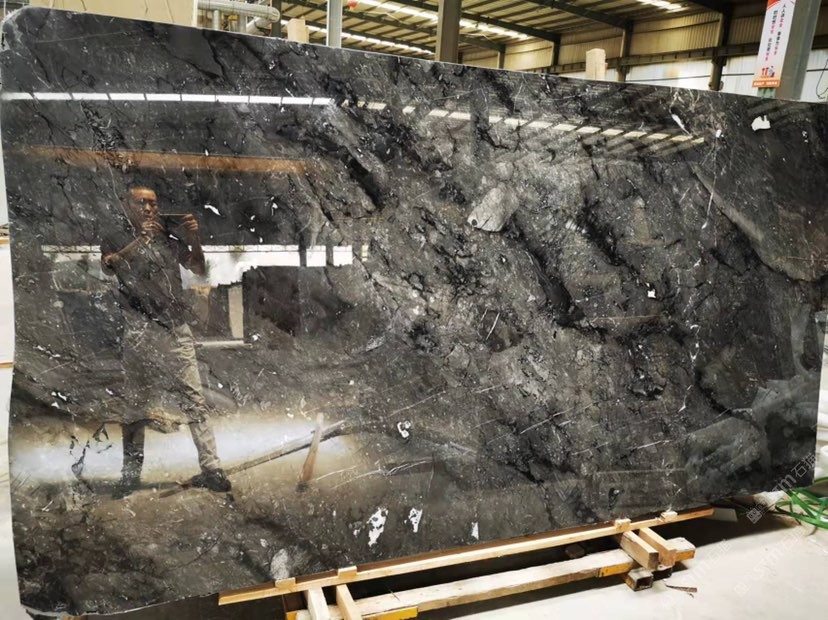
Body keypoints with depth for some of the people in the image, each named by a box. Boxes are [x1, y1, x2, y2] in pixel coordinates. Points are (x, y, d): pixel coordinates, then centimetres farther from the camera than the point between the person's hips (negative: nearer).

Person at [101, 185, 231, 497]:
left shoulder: (169, 238, 14)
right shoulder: (116, 237, 8)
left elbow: (200, 270, 14)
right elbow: (109, 266, -11)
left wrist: (194, 240, -2)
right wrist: (140, 241, -22)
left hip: (176, 329, 2)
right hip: (140, 331, -1)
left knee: (194, 399, -4)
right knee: (137, 403, 6)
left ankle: (211, 469, -4)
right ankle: (131, 473, 16)